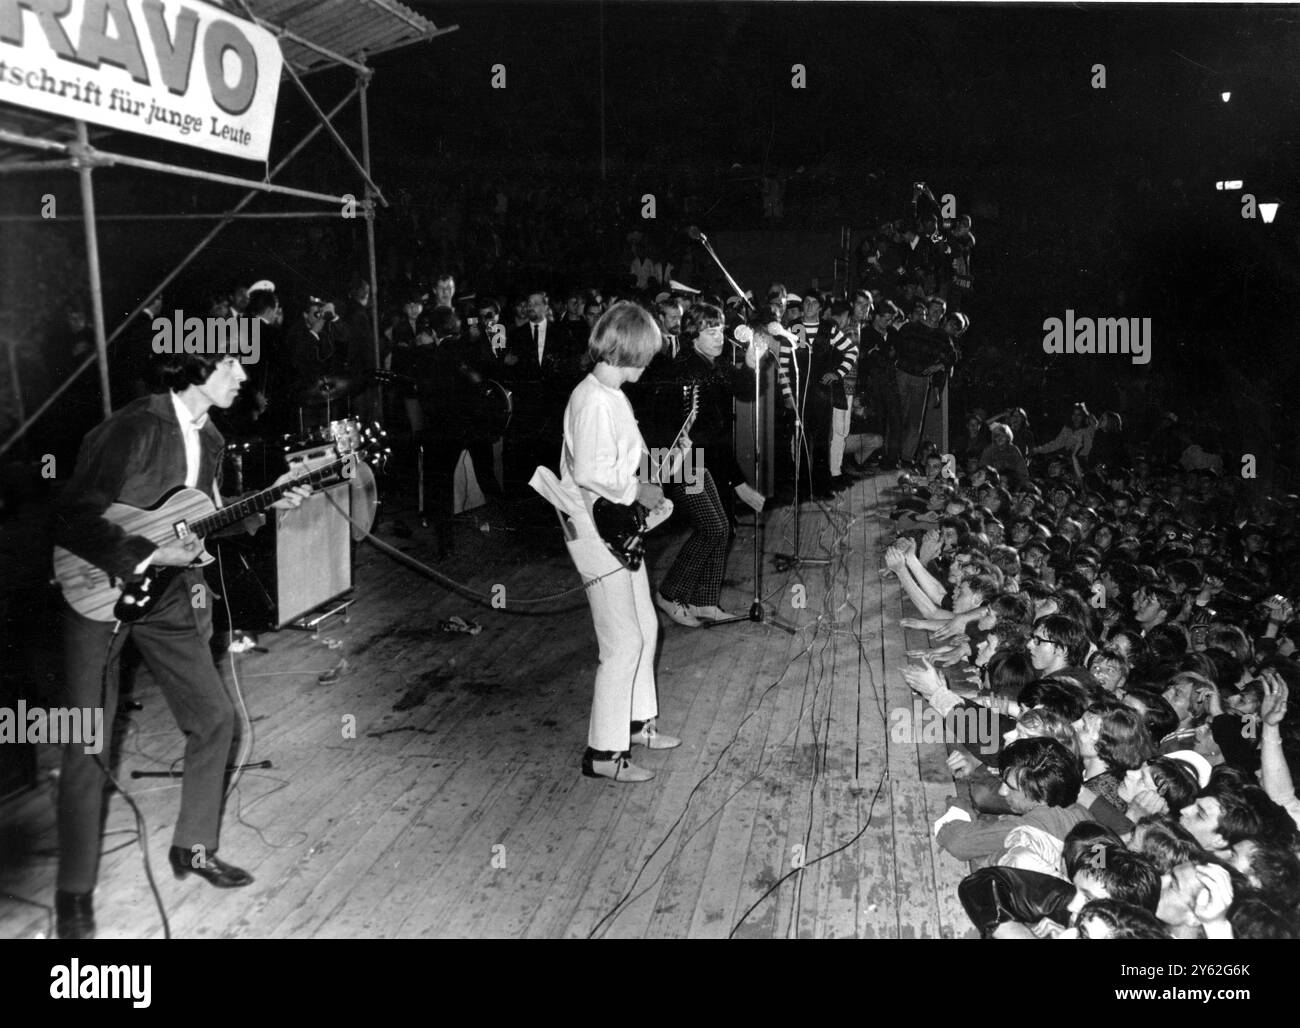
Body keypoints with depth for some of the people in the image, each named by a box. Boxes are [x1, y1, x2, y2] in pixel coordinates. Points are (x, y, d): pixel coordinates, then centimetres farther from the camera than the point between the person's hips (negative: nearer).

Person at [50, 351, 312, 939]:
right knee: (87, 744, -3)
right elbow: (72, 519, -24)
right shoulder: (135, 428, -21)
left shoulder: (209, 439, 6)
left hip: (166, 594, 8)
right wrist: (150, 555, -27)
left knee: (215, 717, 9)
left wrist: (266, 504, 4)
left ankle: (194, 848, 26)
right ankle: (74, 895, 12)